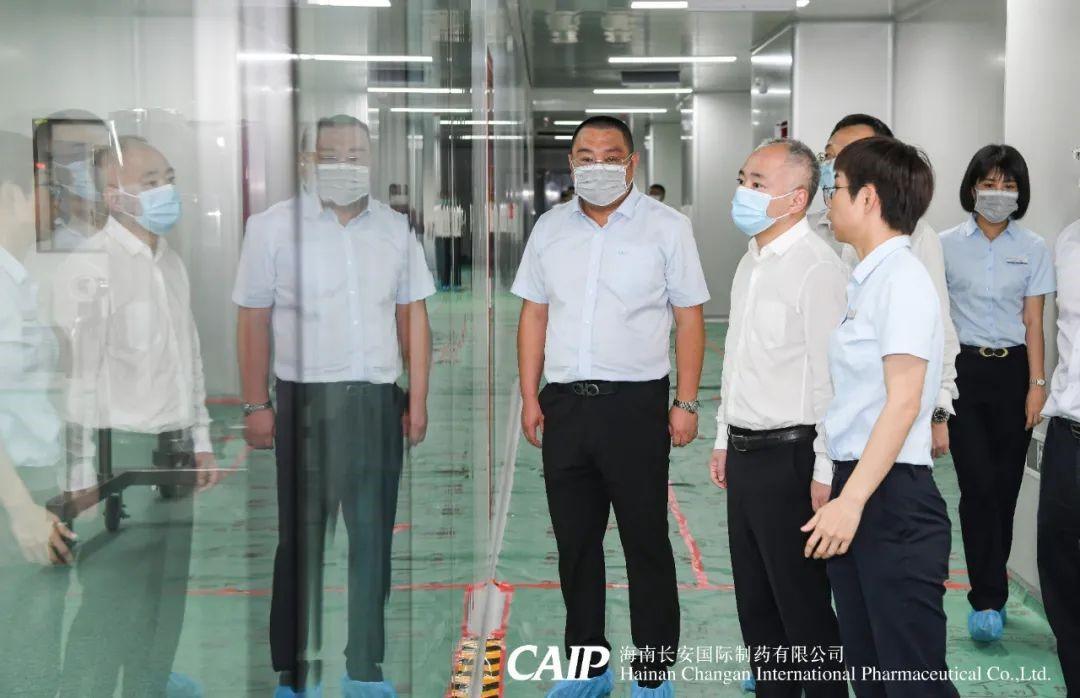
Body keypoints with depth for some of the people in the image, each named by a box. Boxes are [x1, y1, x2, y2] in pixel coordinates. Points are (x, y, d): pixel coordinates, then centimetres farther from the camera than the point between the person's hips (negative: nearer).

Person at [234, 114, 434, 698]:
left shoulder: (396, 229, 10)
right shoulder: (273, 226, 0)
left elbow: (413, 318, 12)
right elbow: (254, 321, 0)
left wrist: (418, 400, 7)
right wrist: (256, 406, -4)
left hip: (380, 402, 3)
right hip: (307, 401, -3)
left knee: (373, 535, 7)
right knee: (302, 538, 3)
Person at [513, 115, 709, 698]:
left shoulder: (666, 226, -1)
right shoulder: (550, 228, 10)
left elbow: (689, 317, -2)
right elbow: (534, 315, 12)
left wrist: (687, 403, -6)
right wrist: (530, 397, 7)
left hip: (635, 403, -4)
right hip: (564, 404, 4)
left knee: (646, 544, 3)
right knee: (574, 541, 12)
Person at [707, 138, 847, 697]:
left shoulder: (817, 268, -16)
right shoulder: (751, 262, 12)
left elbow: (832, 377, -20)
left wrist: (825, 473, -20)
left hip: (789, 457, -9)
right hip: (744, 454, 9)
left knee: (804, 608, 1)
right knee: (755, 603, 17)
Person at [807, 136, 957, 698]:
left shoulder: (901, 278, -12)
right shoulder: (866, 279, 14)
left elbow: (903, 402, -19)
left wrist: (852, 501, -22)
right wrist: (840, 495, 14)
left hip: (892, 498, -9)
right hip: (853, 489, 9)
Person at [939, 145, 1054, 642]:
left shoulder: (1033, 249, 5)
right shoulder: (947, 245, 1)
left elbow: (1033, 322, 4)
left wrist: (1037, 384, -2)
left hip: (1012, 371, 2)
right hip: (964, 371, -1)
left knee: (1004, 486, 4)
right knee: (979, 484, -8)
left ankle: (987, 593, 19)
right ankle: (988, 600, -4)